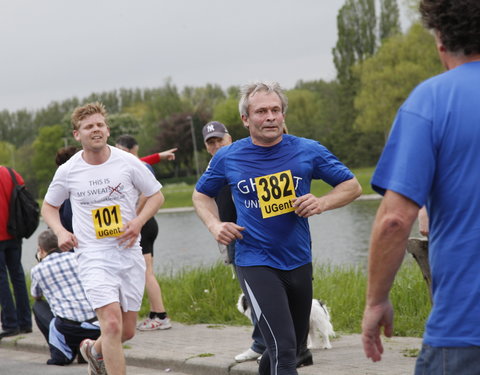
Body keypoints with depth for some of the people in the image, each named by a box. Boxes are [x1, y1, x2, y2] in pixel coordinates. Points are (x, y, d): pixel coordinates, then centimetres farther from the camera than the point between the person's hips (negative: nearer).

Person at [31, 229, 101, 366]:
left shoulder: (37, 269, 9)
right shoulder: (75, 257, 14)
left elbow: (36, 296, 32)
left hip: (69, 327, -3)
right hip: (98, 327, 3)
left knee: (38, 306, 25)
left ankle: (62, 353, 14)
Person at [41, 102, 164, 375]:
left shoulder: (127, 162, -2)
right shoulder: (68, 172, -1)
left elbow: (156, 195, 8)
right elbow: (49, 206, 15)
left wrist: (139, 221, -10)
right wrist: (60, 231, -4)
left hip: (129, 253, 2)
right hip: (93, 257, -2)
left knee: (127, 331, 10)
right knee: (112, 324, -19)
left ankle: (94, 349, 42)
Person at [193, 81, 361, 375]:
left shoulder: (308, 151, -4)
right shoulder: (228, 158, -3)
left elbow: (352, 186, 5)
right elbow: (202, 195, 15)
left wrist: (322, 203, -14)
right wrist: (215, 225, -5)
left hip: (298, 261, 4)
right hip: (256, 264, -3)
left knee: (296, 346, 20)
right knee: (283, 349, -18)